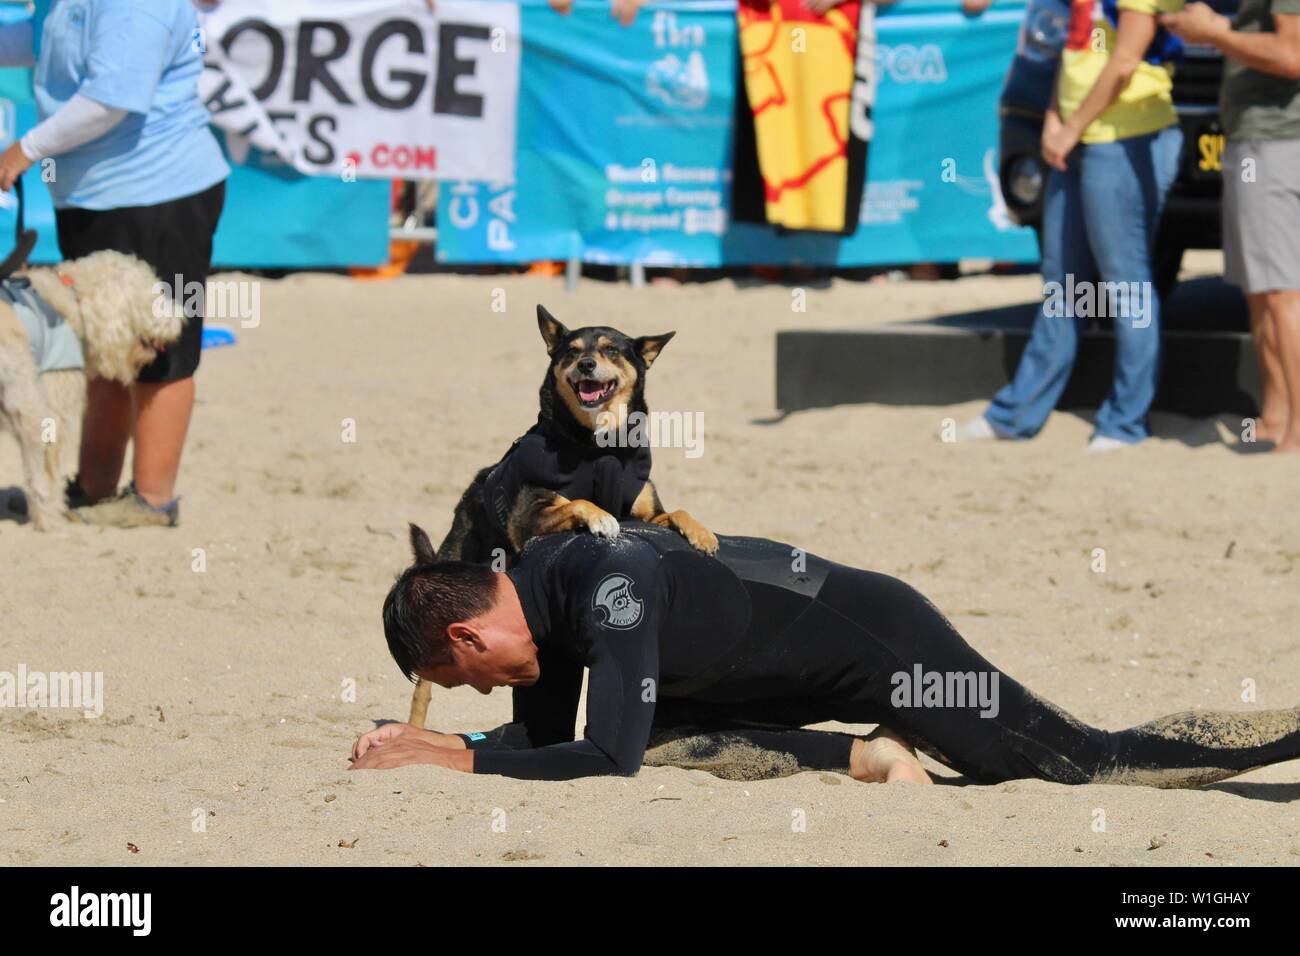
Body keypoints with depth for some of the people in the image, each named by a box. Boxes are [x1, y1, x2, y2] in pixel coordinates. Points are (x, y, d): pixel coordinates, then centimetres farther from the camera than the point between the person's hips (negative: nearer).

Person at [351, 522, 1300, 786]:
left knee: (1094, 762, -5)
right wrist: (428, 743, -5)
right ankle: (868, 757, 4)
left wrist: (458, 761, -30)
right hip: (821, 676, 9)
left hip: (881, 642, -9)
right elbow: (543, 738, 8)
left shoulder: (609, 589, -30)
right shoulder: (538, 577, -1)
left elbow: (607, 759, -35)